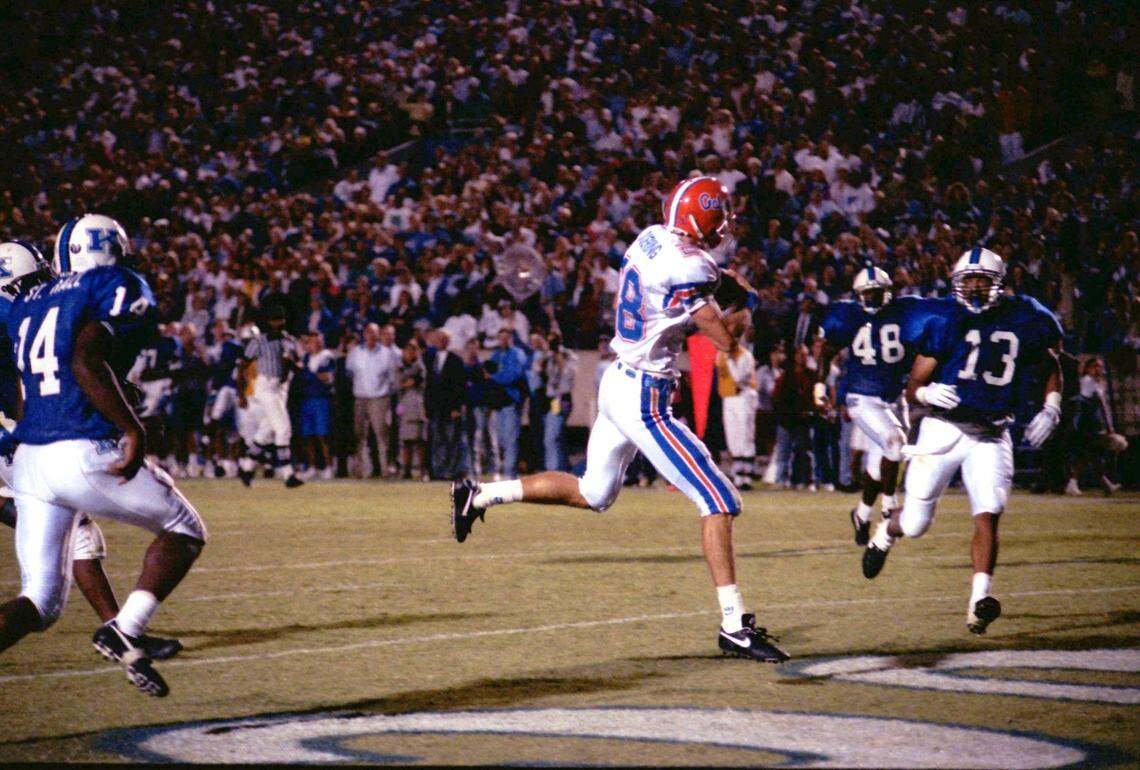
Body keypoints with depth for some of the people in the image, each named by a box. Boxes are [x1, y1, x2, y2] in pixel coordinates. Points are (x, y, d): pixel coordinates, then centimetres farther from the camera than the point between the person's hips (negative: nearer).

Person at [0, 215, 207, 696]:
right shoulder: (118, 289, 0)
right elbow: (86, 362, -17)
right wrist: (133, 430, -14)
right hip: (84, 454, -6)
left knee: (40, 603, 11)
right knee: (184, 530, 17)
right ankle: (124, 632, -1)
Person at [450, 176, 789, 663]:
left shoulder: (652, 239, 6)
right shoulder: (686, 268, -20)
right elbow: (726, 339, -19)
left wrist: (719, 277, 15)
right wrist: (745, 314, 2)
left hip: (618, 382, 9)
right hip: (646, 399, -9)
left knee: (592, 493, 28)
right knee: (719, 502, -7)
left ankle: (479, 496, 30)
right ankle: (734, 626, -9)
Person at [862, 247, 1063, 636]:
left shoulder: (1022, 320, 2)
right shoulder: (944, 321, -5)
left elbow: (1051, 369, 19)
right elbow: (913, 387, -3)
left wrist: (1051, 408, 2)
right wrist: (927, 393, -26)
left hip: (991, 437, 1)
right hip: (944, 428, -1)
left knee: (988, 515, -17)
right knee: (914, 525, 6)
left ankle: (979, 601, -20)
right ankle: (884, 535, 42)